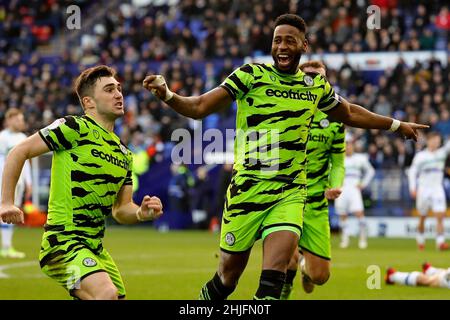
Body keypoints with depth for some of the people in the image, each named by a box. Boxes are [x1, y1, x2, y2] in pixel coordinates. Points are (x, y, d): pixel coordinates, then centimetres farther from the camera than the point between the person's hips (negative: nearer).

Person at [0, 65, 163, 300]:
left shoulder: (123, 154, 15)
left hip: (95, 248, 9)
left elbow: (120, 210, 18)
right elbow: (19, 152, -6)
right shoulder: (75, 128, -8)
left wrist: (142, 213, -4)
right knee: (106, 293, -30)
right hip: (63, 242, -9)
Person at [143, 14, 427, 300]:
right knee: (229, 274, 2)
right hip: (248, 187, -2)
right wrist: (166, 94, -23)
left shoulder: (317, 85, 10)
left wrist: (396, 125, 37)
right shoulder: (251, 75, -2)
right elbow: (199, 108, -6)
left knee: (278, 264, -20)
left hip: (291, 191, 2)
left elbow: (350, 114, 30)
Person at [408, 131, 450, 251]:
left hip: (438, 189, 2)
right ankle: (420, 239, 28)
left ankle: (440, 242, -18)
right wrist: (413, 188, -9)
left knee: (440, 216, -13)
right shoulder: (420, 156, -1)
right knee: (422, 218, 8)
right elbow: (412, 172, 1)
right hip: (424, 189, -2)